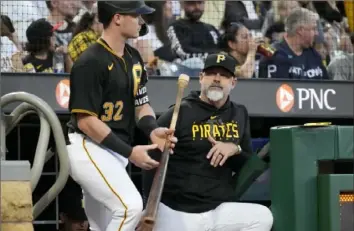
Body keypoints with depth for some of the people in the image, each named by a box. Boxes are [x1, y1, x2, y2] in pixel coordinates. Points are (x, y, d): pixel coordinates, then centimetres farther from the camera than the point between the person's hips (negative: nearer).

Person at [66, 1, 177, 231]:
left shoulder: (133, 58, 11)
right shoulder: (90, 62, -17)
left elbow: (141, 103, 17)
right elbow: (86, 120, -20)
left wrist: (153, 129, -6)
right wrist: (129, 152, -21)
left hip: (116, 152, 9)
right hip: (88, 148, -9)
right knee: (131, 204, -26)